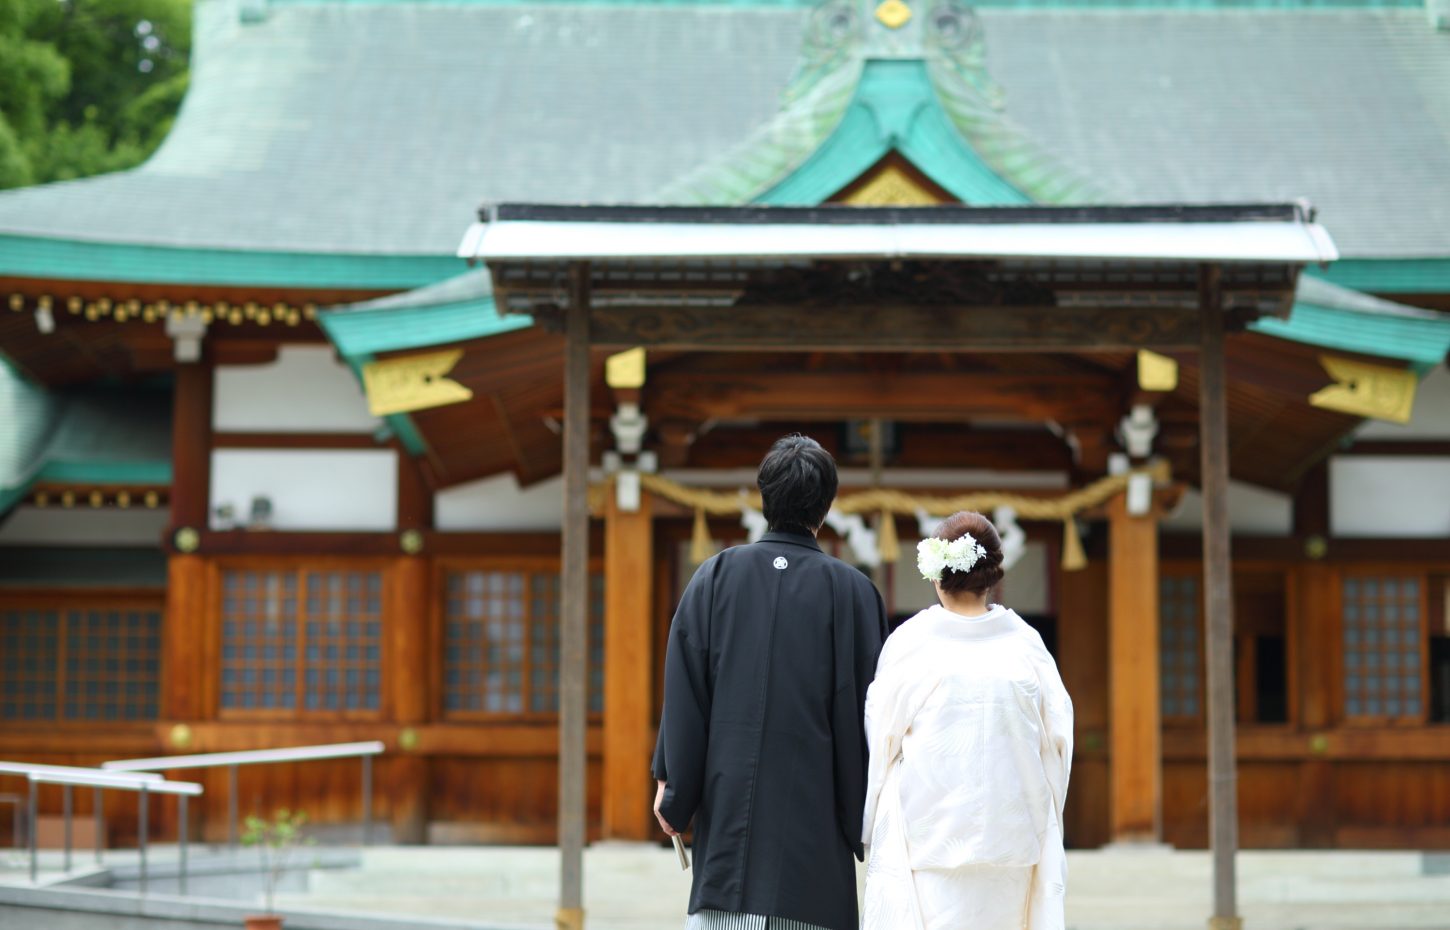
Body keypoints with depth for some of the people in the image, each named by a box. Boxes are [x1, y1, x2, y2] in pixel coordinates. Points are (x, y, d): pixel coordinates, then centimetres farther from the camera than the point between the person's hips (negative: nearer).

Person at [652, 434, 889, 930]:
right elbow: (864, 704, 0)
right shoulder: (852, 591, -2)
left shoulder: (716, 577, 2)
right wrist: (868, 817, 7)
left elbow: (684, 692, 1)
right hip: (814, 810, -1)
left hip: (728, 793, 1)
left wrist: (672, 784, 9)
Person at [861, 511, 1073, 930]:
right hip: (1012, 831, 3)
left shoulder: (910, 642, -5)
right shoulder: (1025, 644, 1)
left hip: (926, 829, -2)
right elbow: (1058, 737, 4)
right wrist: (1045, 825, 18)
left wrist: (871, 827, 13)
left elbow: (881, 739, 0)